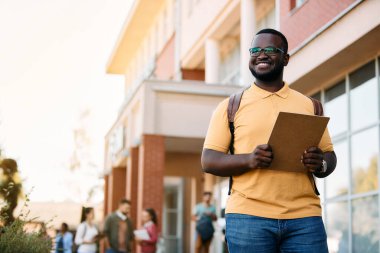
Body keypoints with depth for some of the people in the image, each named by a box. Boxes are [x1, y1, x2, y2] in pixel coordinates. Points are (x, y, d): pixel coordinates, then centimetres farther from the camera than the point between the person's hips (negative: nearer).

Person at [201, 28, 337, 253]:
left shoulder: (309, 105, 15)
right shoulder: (231, 106, 9)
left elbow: (330, 156, 16)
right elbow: (209, 161, 3)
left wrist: (321, 164, -9)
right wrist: (248, 160, -16)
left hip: (304, 217, 2)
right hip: (248, 217, -1)